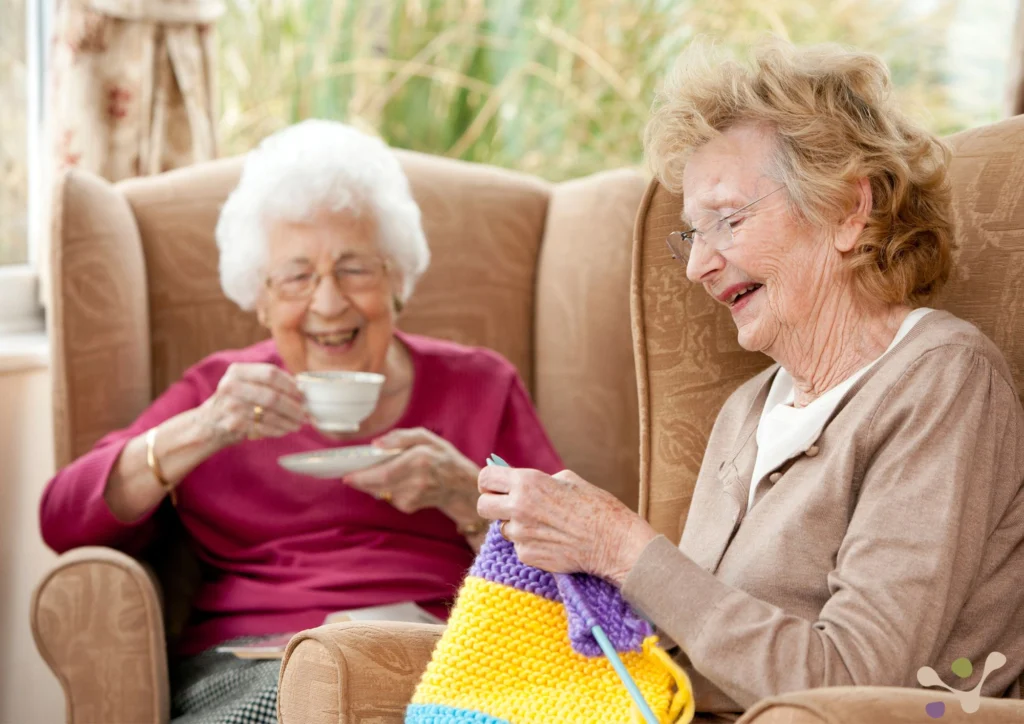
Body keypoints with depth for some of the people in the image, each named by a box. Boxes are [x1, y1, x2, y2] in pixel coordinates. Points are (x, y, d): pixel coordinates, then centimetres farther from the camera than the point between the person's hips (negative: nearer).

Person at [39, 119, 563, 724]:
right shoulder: (220, 392, 18)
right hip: (246, 671, 1)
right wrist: (200, 434, -11)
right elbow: (65, 524, 4)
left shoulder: (480, 386, 18)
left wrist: (465, 494, -9)